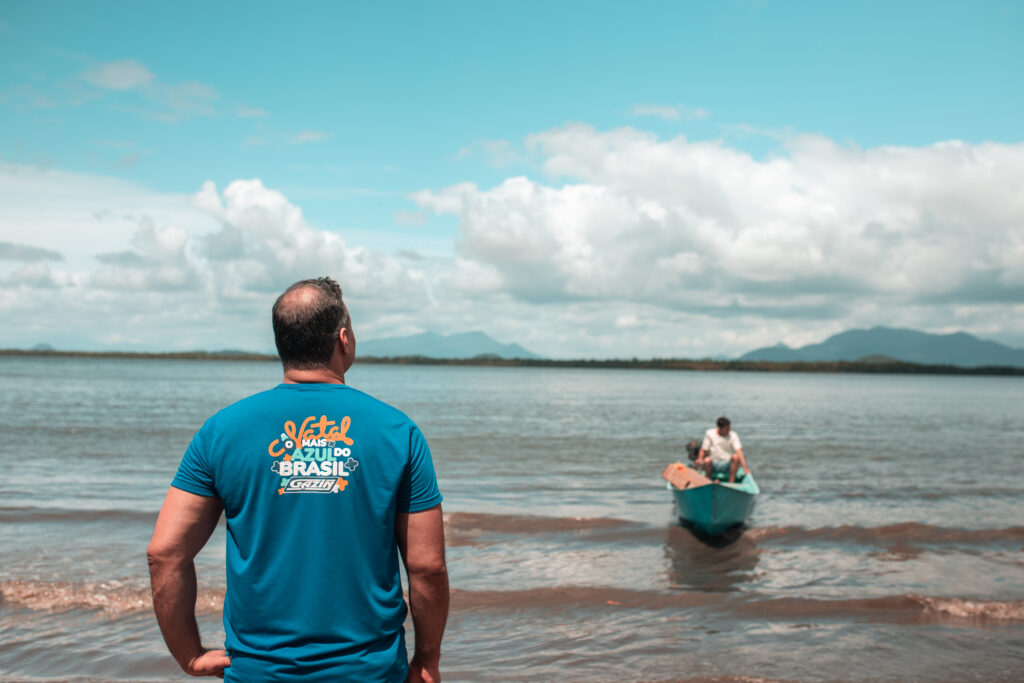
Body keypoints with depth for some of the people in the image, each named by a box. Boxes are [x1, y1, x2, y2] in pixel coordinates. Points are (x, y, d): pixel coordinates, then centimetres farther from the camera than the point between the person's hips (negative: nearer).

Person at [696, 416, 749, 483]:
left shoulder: (733, 436, -5)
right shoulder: (709, 434, -2)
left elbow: (739, 452, -18)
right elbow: (703, 451, 2)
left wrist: (745, 467, -30)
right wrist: (700, 459, -20)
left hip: (727, 465, 0)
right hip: (713, 465, 0)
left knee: (736, 457, -30)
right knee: (707, 460, -34)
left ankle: (731, 483, -24)